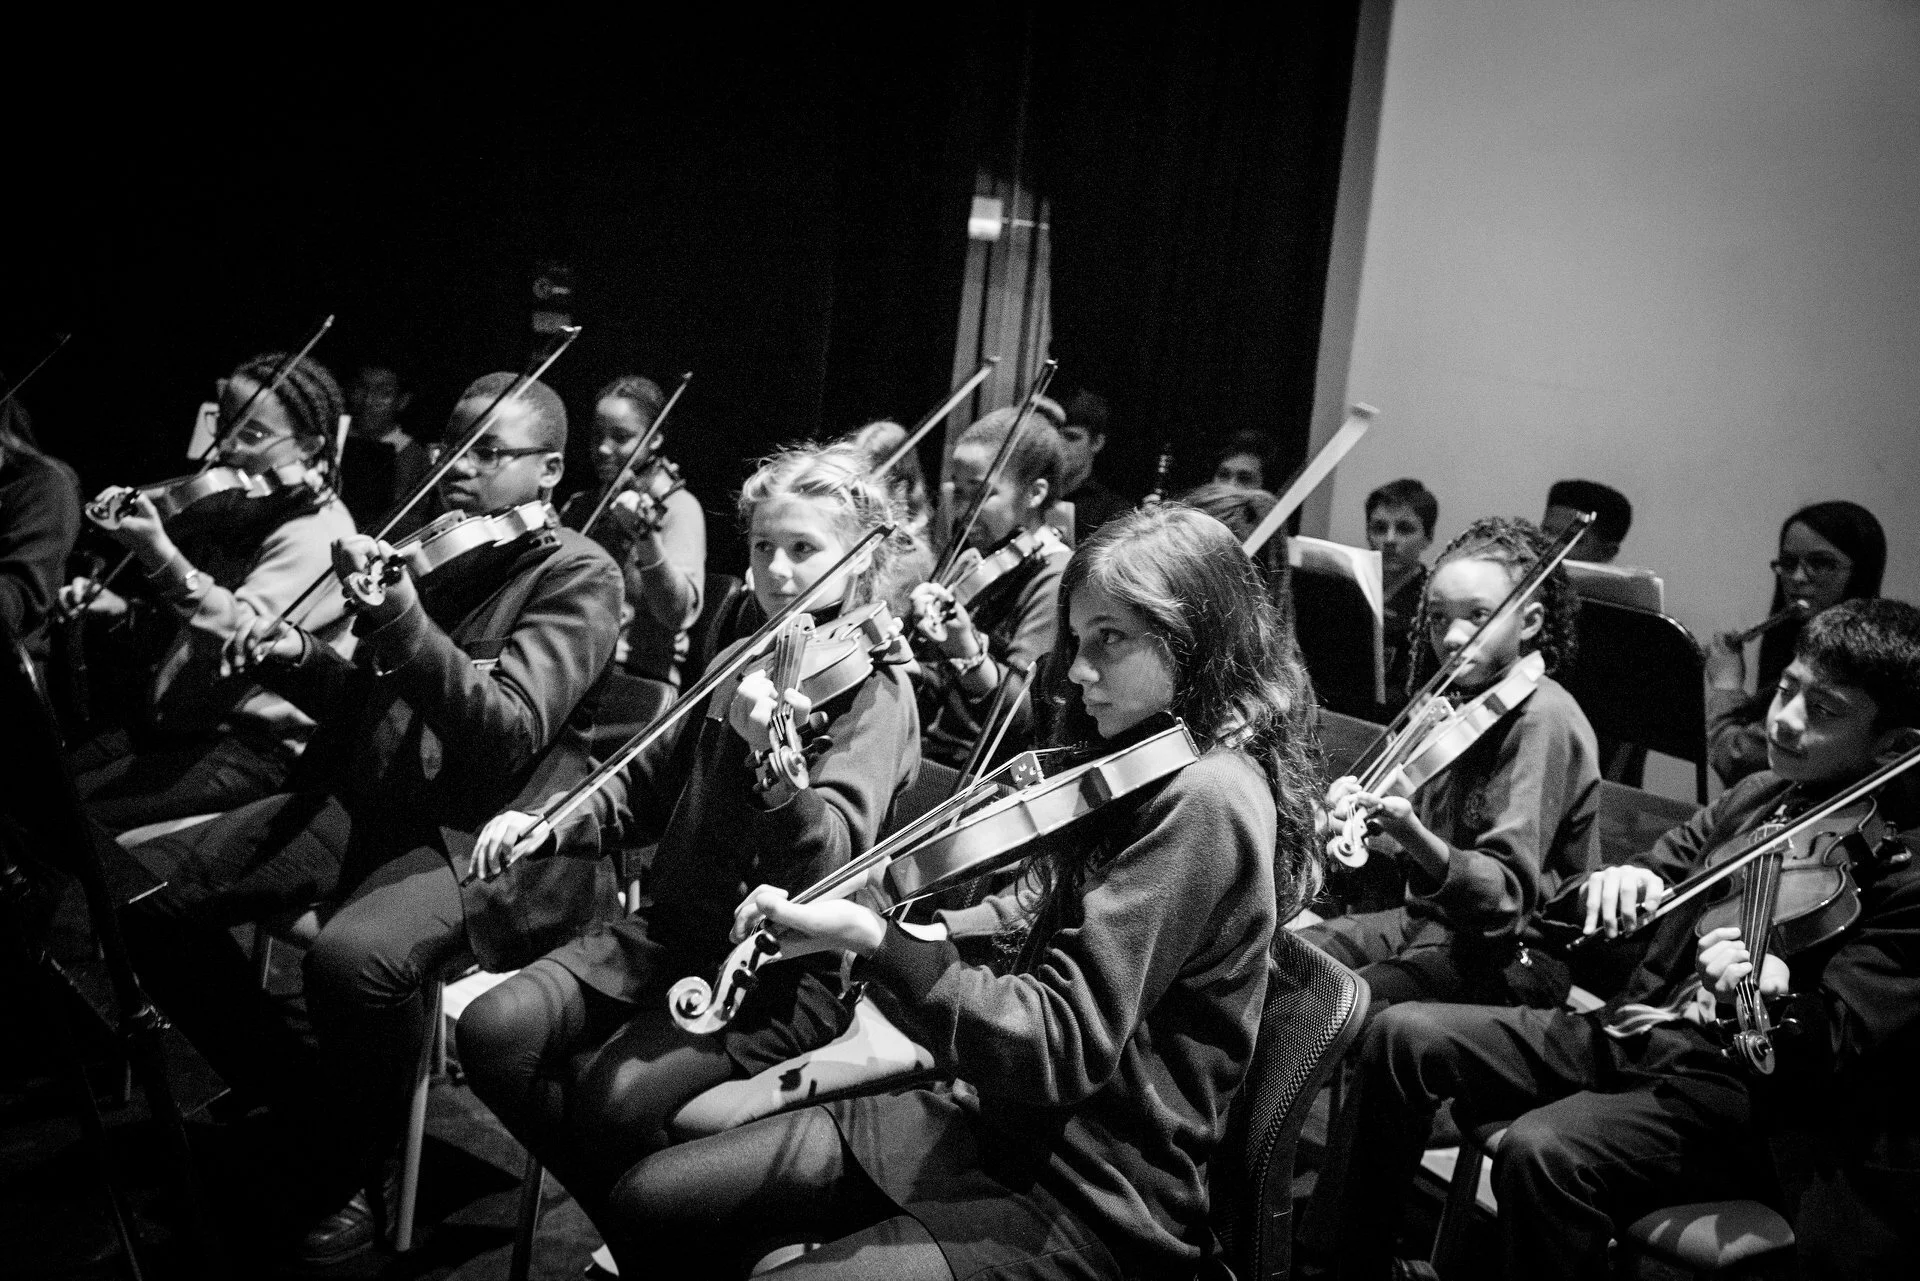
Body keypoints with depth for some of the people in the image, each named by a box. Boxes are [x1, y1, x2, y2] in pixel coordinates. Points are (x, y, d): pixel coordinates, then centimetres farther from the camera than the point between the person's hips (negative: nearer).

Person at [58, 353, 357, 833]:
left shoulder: (317, 533, -15)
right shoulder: (239, 511, 12)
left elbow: (243, 635, -29)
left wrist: (161, 556, -40)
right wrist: (119, 608, 1)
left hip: (256, 749, -9)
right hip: (179, 721, 9)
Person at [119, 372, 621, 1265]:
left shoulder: (577, 575, -7)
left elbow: (506, 734, -21)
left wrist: (399, 622, -32)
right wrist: (301, 661, 0)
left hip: (490, 839, -7)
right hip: (367, 803, 8)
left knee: (353, 955, -35)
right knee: (150, 890, -3)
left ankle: (329, 1185, -6)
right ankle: (296, 1087, 16)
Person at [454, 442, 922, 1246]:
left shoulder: (874, 688, -11)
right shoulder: (740, 663, 10)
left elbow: (828, 861, -26)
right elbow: (653, 783, 24)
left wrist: (772, 758, -46)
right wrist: (549, 822, 7)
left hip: (792, 968, -7)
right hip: (674, 927, 7)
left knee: (618, 1094, -27)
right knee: (492, 1031, -12)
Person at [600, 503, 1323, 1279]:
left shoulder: (1208, 799, -20)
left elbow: (1061, 1046, -25)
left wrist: (875, 939, -28)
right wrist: (932, 933, 4)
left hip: (1095, 1208, -8)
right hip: (995, 1119, 8)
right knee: (650, 1201, 1)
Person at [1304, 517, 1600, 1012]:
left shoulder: (1543, 717, -18)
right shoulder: (1463, 701, 7)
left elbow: (1507, 895, -24)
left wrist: (1415, 837, -41)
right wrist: (1369, 817, -6)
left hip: (1514, 956, -8)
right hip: (1432, 917, 8)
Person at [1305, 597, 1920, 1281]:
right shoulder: (1757, 796, 13)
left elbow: (1833, 1041, -17)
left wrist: (1772, 989, -40)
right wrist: (1617, 883, -11)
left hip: (1735, 1093, -7)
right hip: (1630, 1028, 7)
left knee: (1542, 1153, -34)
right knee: (1404, 1034, -5)